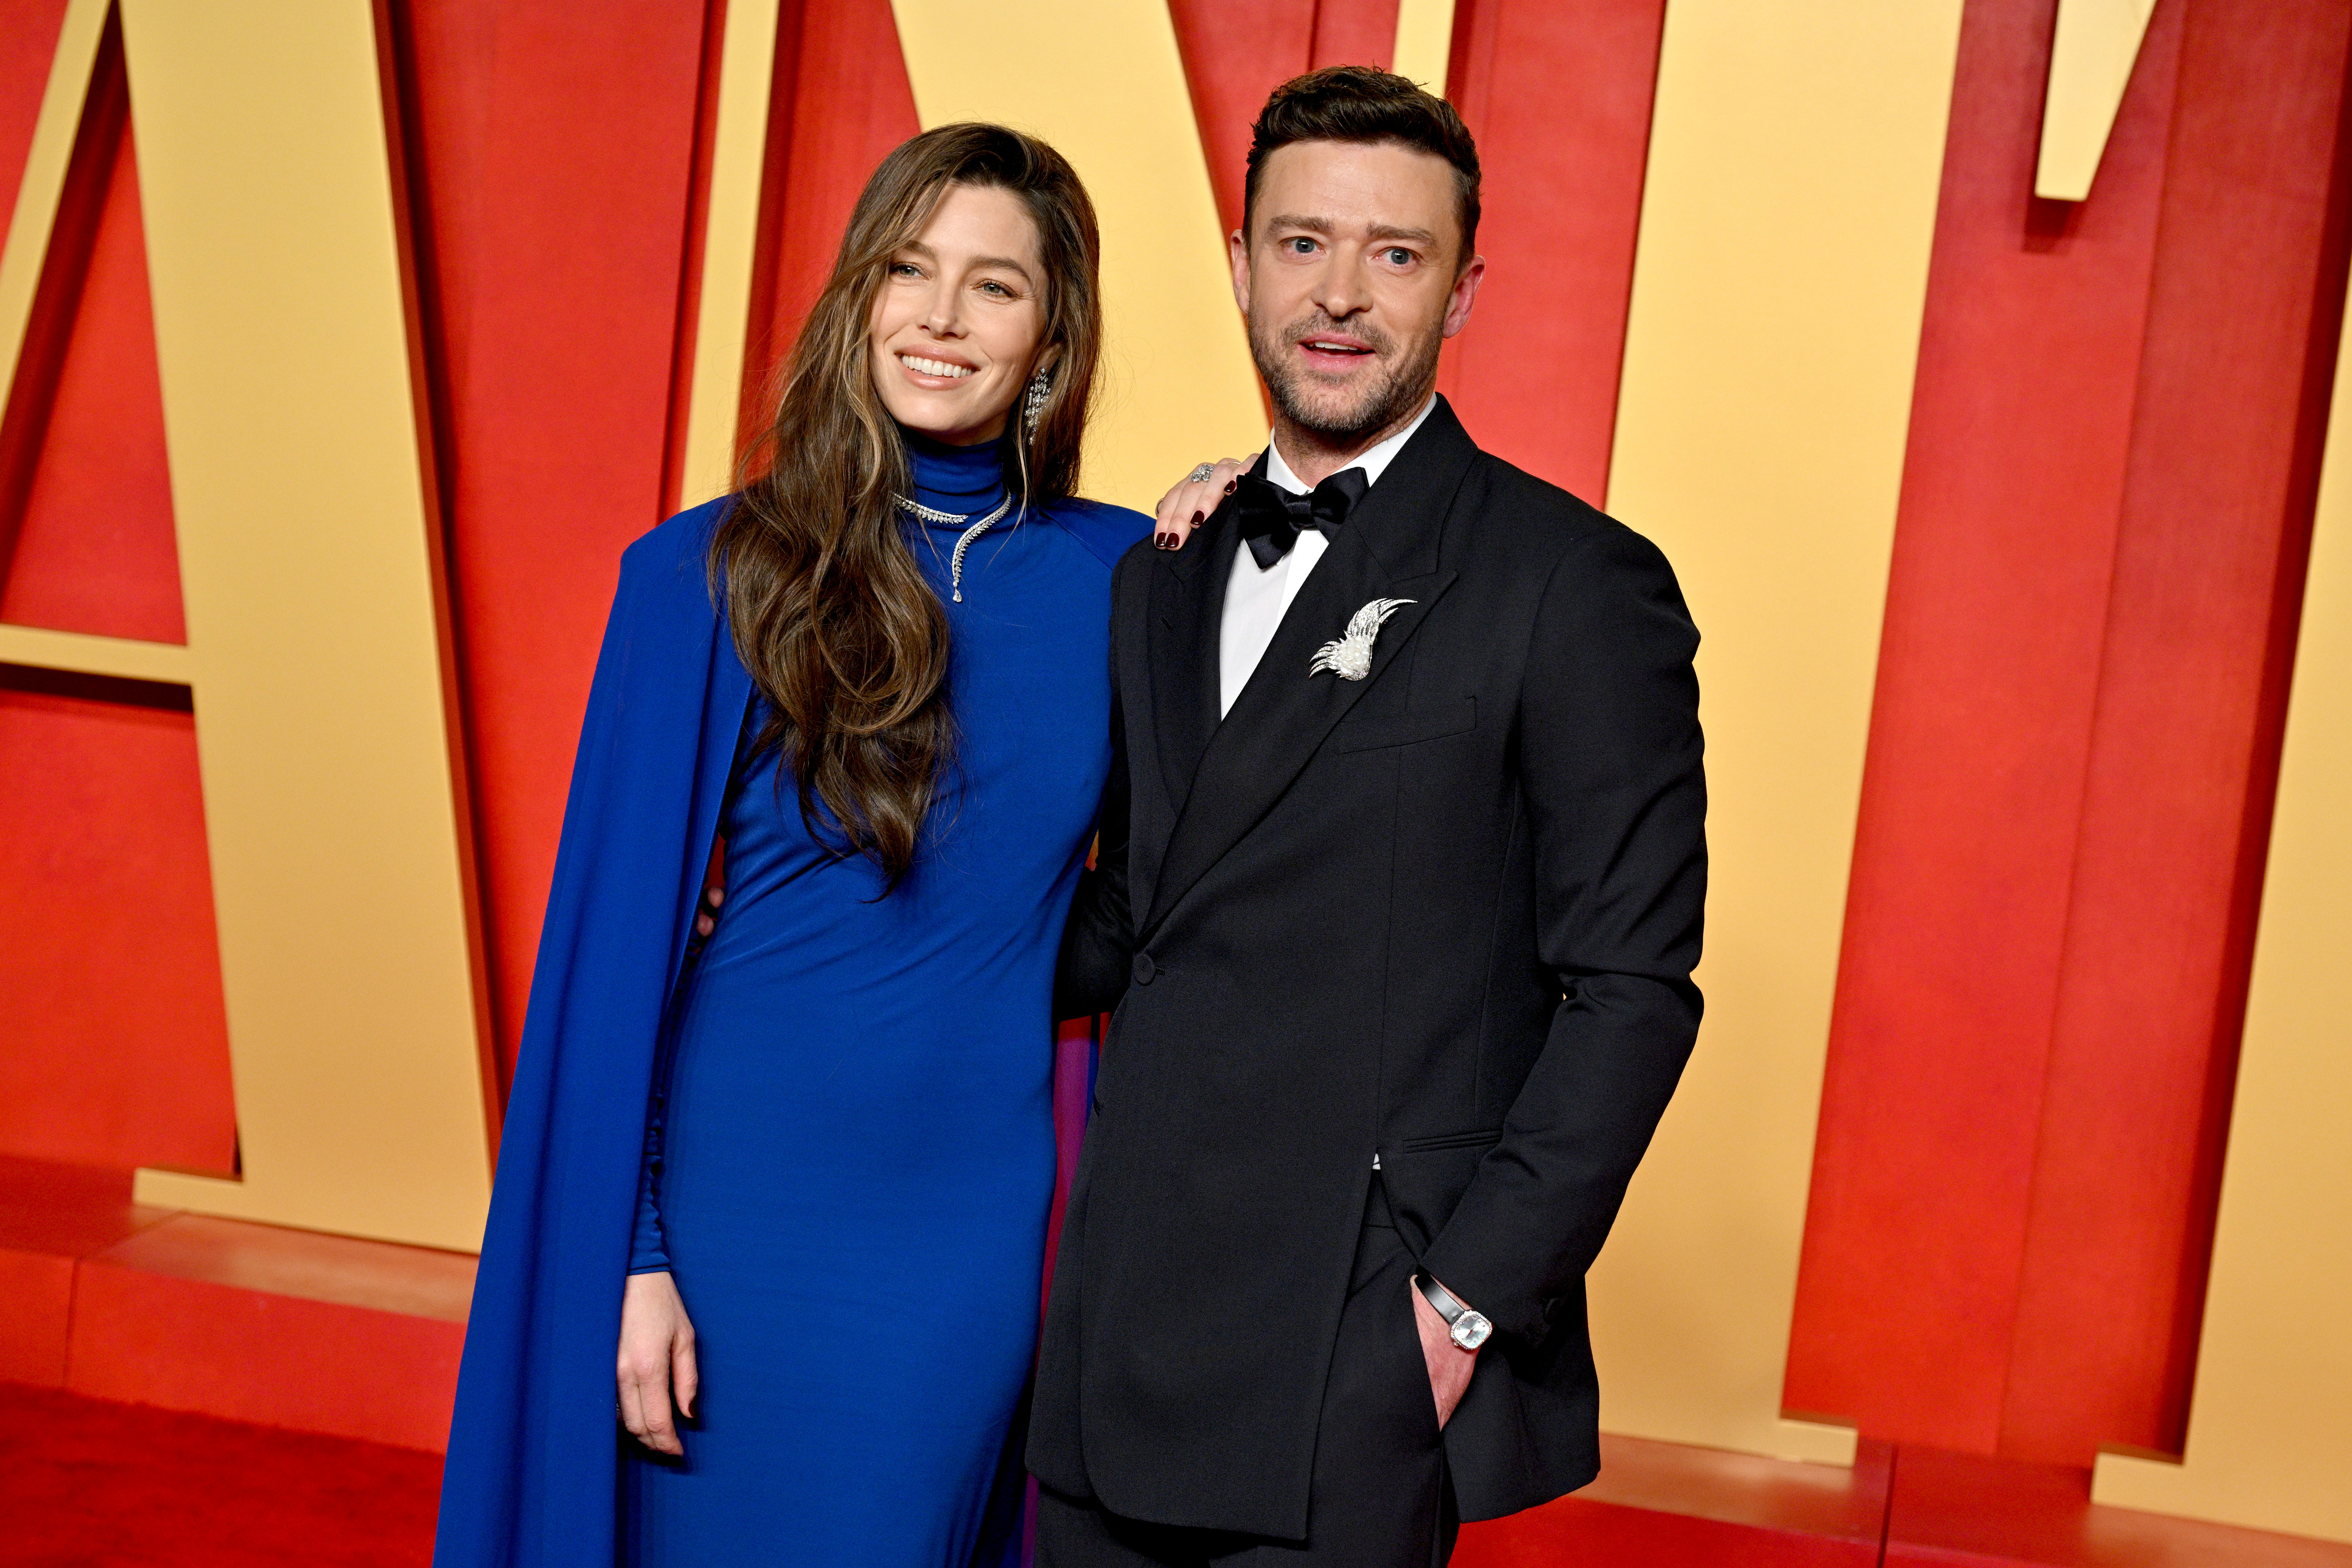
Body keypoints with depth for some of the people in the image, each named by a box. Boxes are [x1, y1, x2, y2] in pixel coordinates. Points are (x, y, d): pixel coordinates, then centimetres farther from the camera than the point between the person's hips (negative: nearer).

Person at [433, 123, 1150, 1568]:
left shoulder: (1121, 575, 2)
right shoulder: (711, 575, -6)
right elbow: (620, 933, -5)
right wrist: (625, 1252, -8)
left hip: (976, 1217, 2)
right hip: (736, 1191, -2)